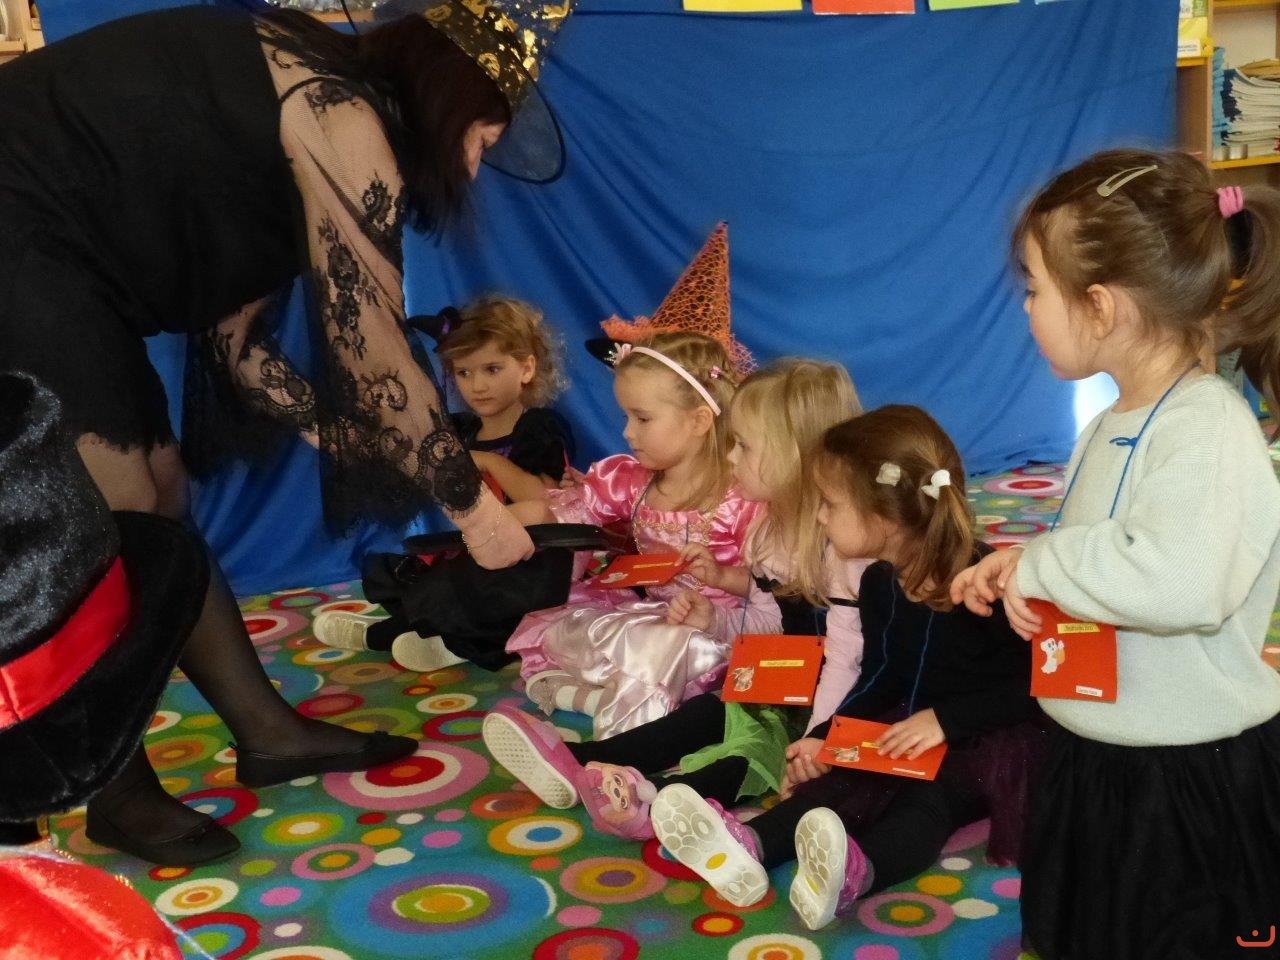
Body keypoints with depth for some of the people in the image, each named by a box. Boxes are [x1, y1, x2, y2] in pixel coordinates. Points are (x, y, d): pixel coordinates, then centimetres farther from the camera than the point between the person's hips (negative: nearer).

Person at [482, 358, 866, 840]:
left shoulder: (840, 547, -22)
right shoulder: (770, 530, 8)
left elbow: (847, 658, -25)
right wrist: (713, 619, -2)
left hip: (818, 712, -8)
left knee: (752, 746, -27)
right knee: (707, 713, -8)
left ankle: (654, 796, -50)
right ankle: (578, 764, -20)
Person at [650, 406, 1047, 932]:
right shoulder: (878, 583, 2)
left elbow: (1038, 685, -21)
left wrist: (947, 720, -25)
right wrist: (826, 738, -3)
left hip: (990, 739, -6)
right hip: (909, 731, 6)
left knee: (930, 795, -33)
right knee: (842, 779, -20)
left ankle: (855, 870, -62)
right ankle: (749, 844, -46)